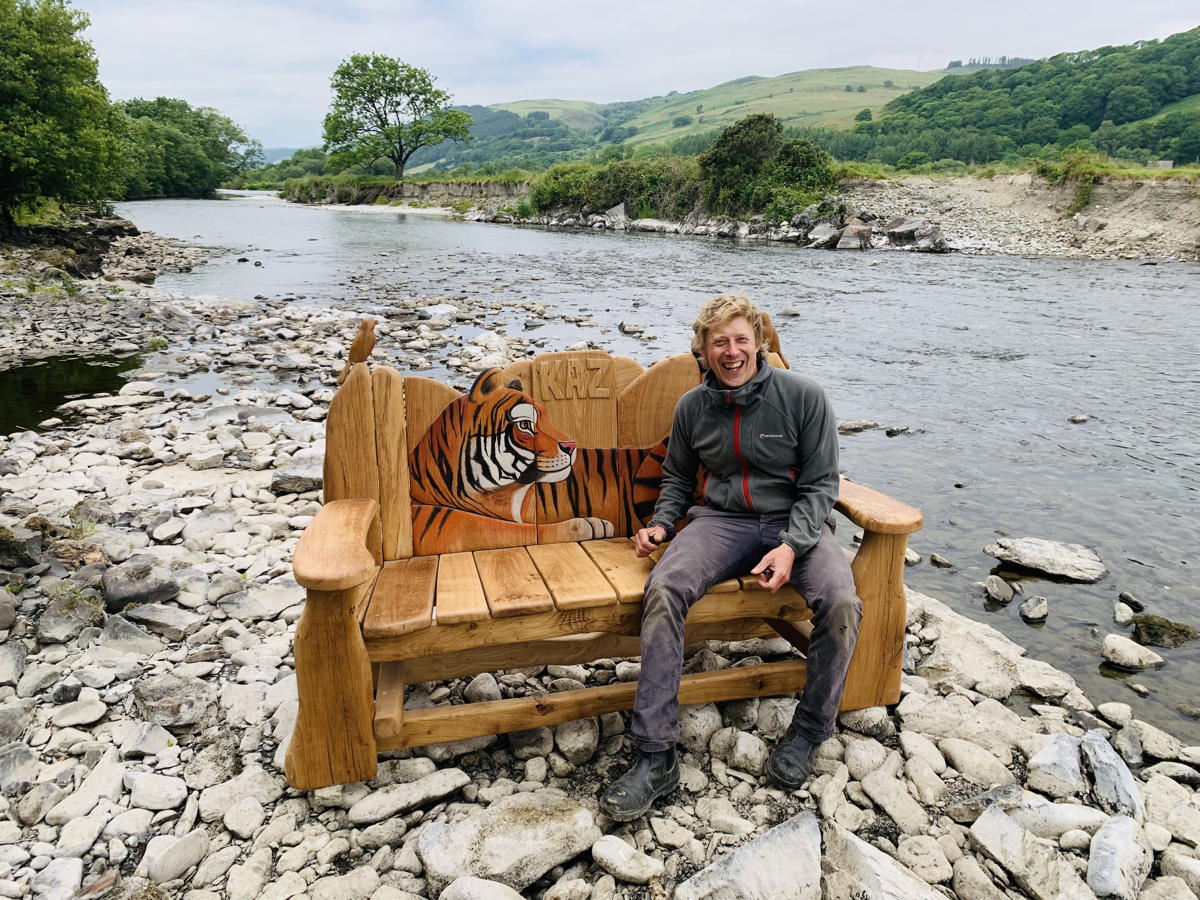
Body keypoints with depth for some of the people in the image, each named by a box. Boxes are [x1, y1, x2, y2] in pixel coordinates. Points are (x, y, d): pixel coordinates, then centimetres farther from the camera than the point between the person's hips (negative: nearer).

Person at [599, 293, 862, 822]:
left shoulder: (802, 396, -4)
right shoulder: (692, 407, 6)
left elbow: (820, 484, -3)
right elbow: (678, 478, 21)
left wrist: (791, 546, -19)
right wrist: (662, 523, 1)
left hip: (796, 522, -1)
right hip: (721, 520, 2)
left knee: (841, 603, -31)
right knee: (663, 590, -28)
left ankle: (809, 731, -4)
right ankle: (655, 757, -23)